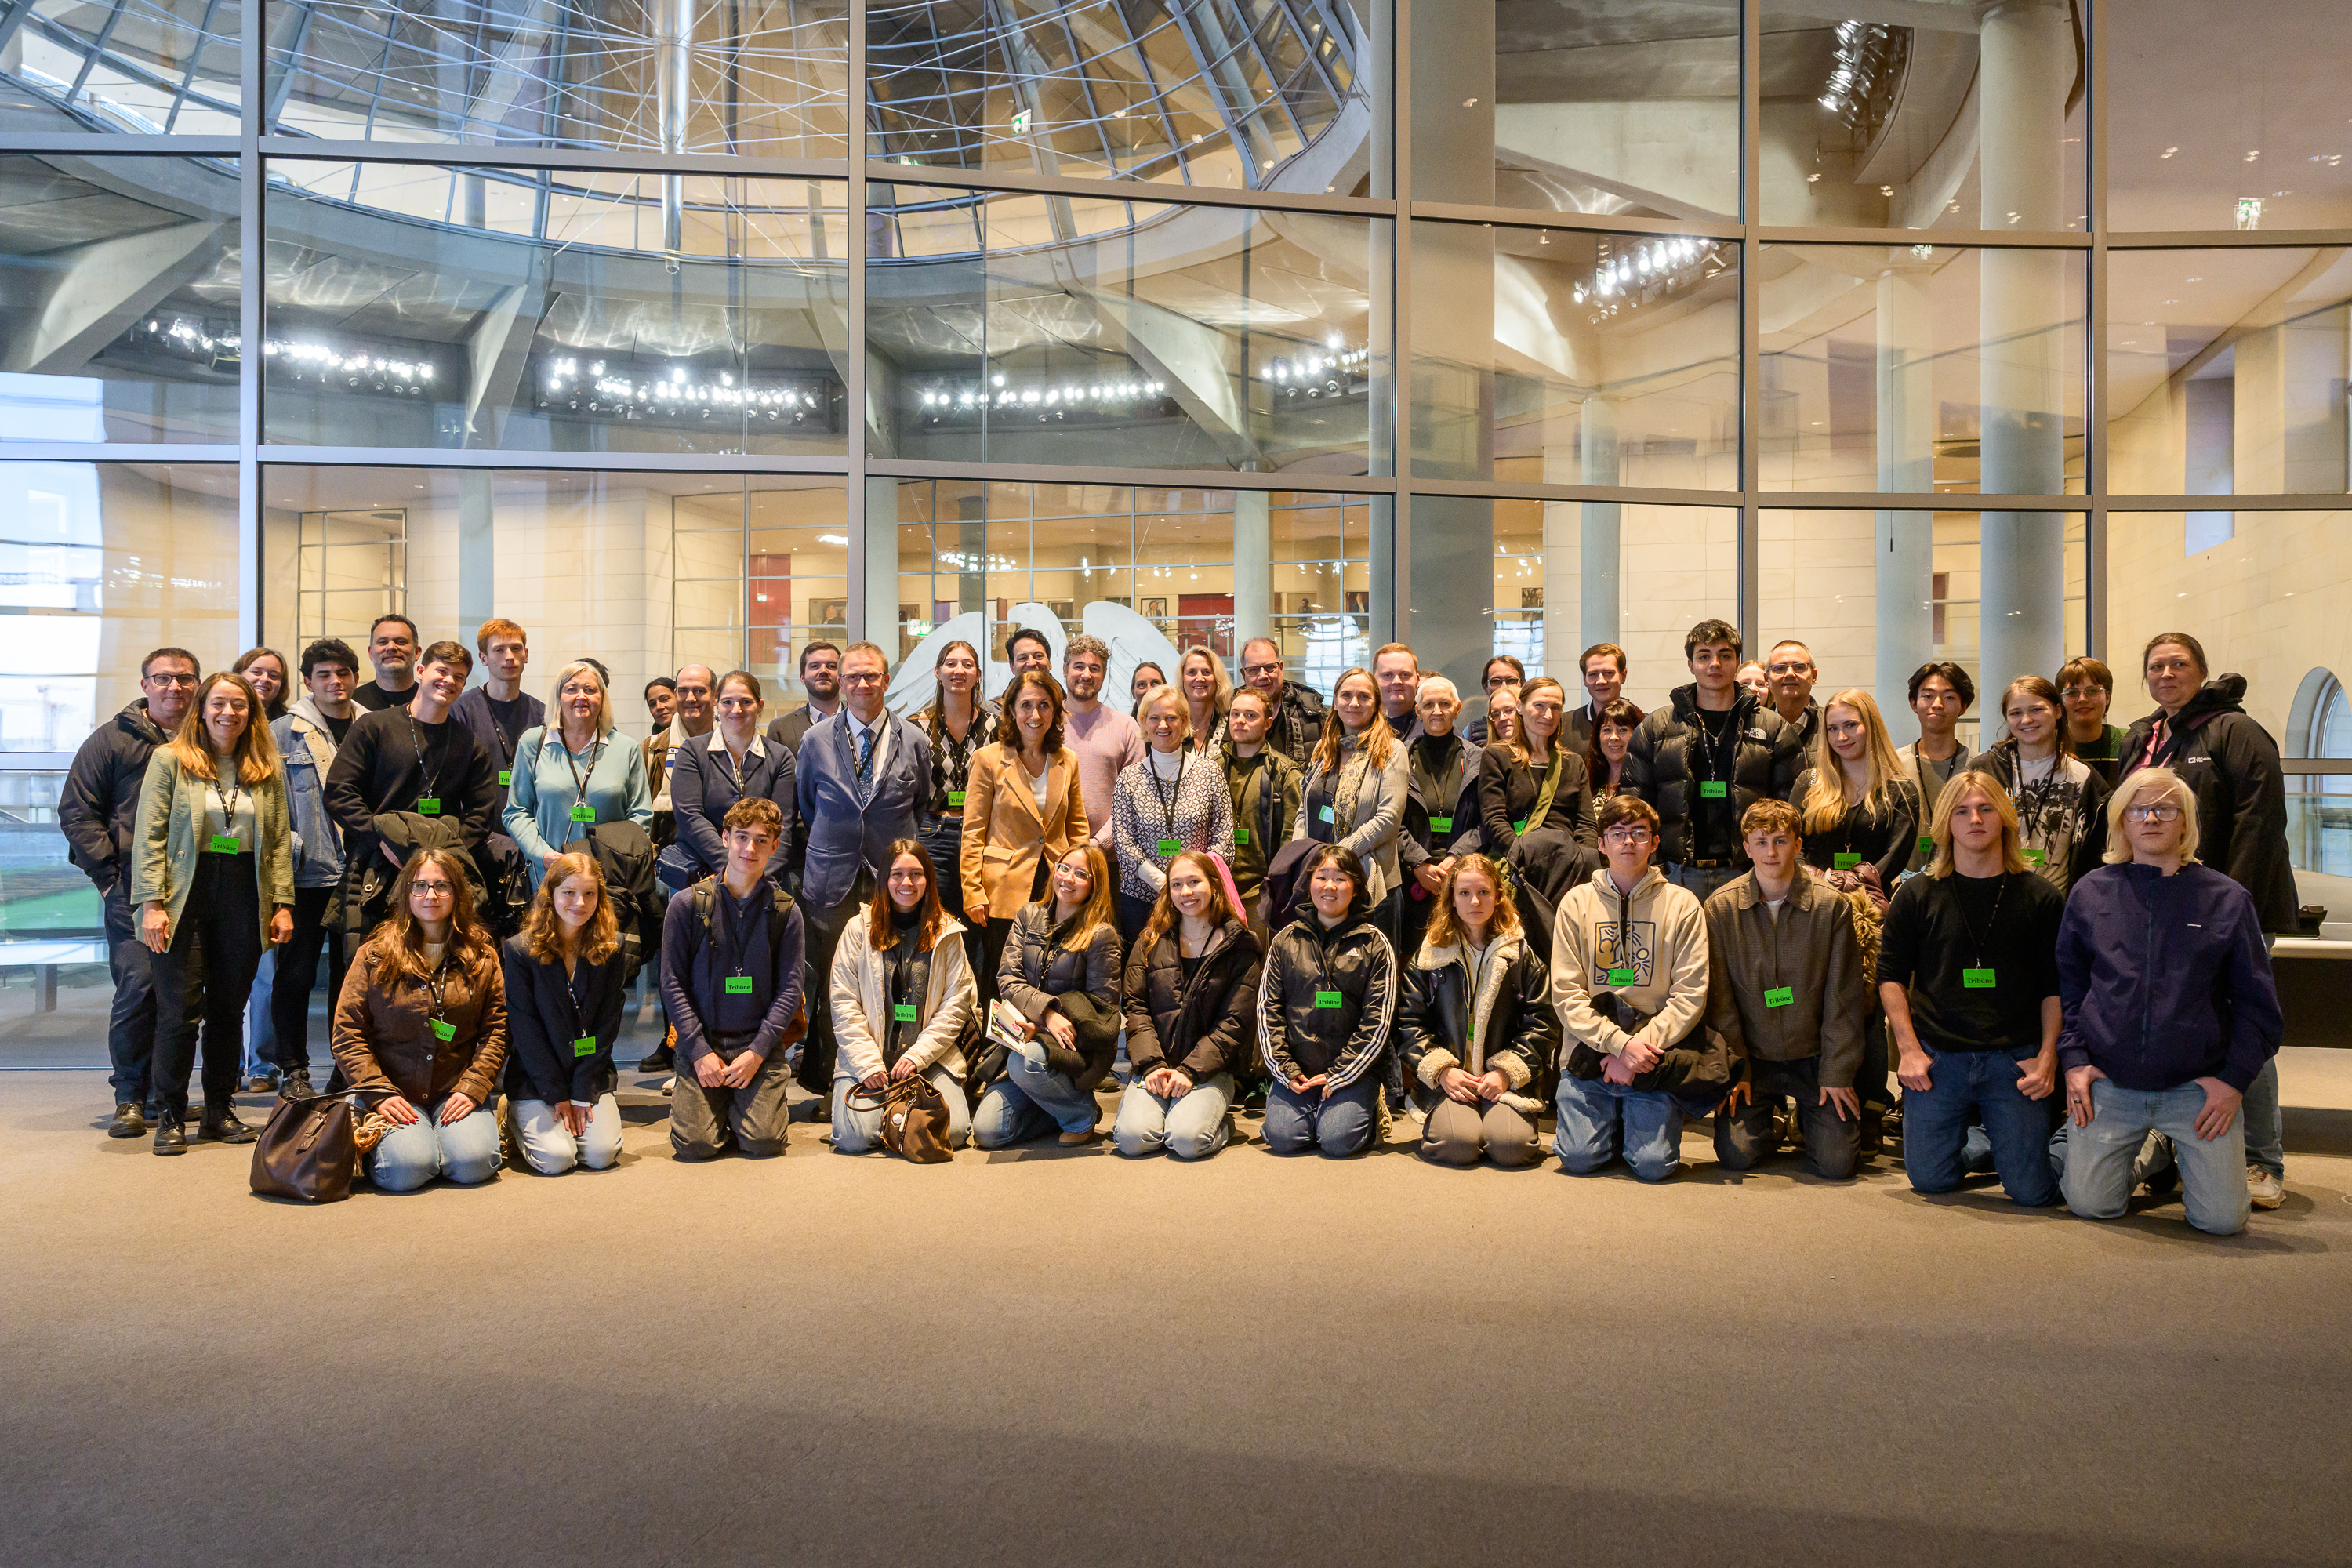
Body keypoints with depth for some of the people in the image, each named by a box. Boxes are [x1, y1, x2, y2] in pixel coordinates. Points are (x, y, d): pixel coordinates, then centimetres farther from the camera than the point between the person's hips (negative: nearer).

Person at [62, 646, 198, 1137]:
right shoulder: (113, 739, 6)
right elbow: (76, 811, 5)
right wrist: (109, 871, -3)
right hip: (133, 889, -2)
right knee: (138, 984, -9)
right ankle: (130, 1097, 4)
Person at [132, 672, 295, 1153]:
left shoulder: (268, 770, 10)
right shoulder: (170, 760, 1)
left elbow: (279, 842, 10)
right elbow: (149, 837, -3)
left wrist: (283, 904, 3)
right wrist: (152, 903, -10)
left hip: (243, 896, 3)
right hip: (185, 895, -3)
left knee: (230, 1008, 7)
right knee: (181, 1009, -4)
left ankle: (220, 1110, 18)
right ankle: (168, 1115, 8)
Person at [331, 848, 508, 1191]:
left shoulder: (482, 956, 7)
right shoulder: (374, 955, 4)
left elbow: (497, 1028, 4)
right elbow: (347, 1033, 1)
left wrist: (472, 1089, -9)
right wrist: (379, 1094, -10)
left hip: (456, 1094, 1)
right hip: (395, 1094, -1)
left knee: (472, 1162, -25)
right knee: (407, 1168, -26)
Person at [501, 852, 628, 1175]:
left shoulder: (612, 948, -3)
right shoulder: (520, 950, -9)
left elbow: (607, 1024, -3)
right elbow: (524, 1027, -9)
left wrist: (584, 1093, -9)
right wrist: (557, 1095, -11)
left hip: (592, 1074, 2)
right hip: (534, 1078, -2)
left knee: (601, 1154, -16)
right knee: (556, 1158, -17)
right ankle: (517, 1120, 15)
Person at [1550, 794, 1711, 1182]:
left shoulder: (1682, 904, 2)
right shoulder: (1577, 902, 4)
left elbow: (1690, 994, -4)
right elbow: (1566, 993, -3)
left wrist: (1642, 1046, -15)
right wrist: (1620, 1043, -15)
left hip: (1654, 1061, -1)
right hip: (1590, 1051, 1)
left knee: (1653, 1163, -14)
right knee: (1578, 1157, -12)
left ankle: (1636, 1120, 19)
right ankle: (1613, 1120, 20)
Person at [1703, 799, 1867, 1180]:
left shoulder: (1830, 905, -6)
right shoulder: (1720, 908, -5)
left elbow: (1844, 997, -3)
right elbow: (1718, 998, -1)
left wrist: (1838, 1073, -6)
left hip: (1814, 1056, 0)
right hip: (1751, 1057, 0)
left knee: (1836, 1163, -9)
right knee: (1737, 1154, -13)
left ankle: (1810, 1117, 25)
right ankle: (1771, 1125, 23)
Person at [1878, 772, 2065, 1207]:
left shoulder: (2039, 897, 4)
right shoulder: (1916, 895, 4)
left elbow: (2056, 986, 6)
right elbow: (1890, 975, 6)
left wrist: (2047, 1056, -5)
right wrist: (1909, 1049, -3)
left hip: (2015, 1058, -1)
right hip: (1938, 1057, 1)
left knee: (2030, 1191, -3)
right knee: (1930, 1179, 1)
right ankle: (1978, 1141, 31)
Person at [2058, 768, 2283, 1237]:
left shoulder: (2227, 899, 1)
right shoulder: (2090, 892, 3)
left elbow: (2257, 1003, 5)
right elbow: (2066, 983, 10)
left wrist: (2235, 1079, -3)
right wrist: (2073, 1060, 1)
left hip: (2198, 1088, -1)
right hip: (2108, 1084, 1)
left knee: (2222, 1218, -5)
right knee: (2089, 1205, -3)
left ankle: (2187, 1154, 27)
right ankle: (2145, 1152, 28)